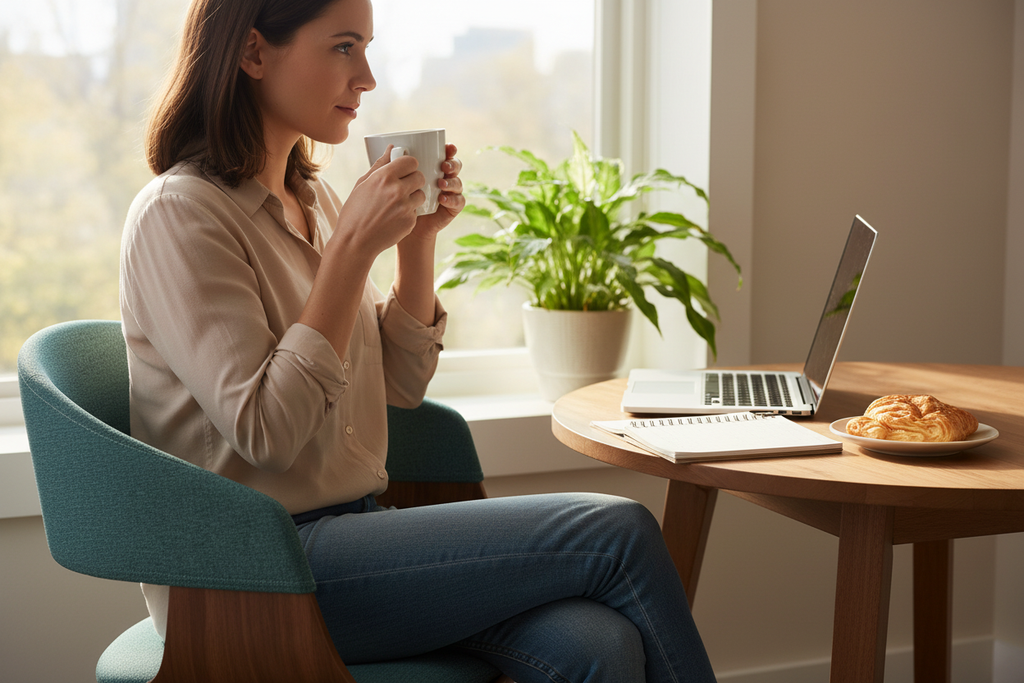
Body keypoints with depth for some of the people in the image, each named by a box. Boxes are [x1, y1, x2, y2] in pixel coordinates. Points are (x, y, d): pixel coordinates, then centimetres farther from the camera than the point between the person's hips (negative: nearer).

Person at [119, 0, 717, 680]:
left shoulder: (312, 196, 13)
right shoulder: (178, 215, -10)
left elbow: (401, 385, 15)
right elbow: (265, 432, -20)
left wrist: (418, 238, 2)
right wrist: (355, 245, -19)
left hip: (354, 522, 7)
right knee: (617, 534, -18)